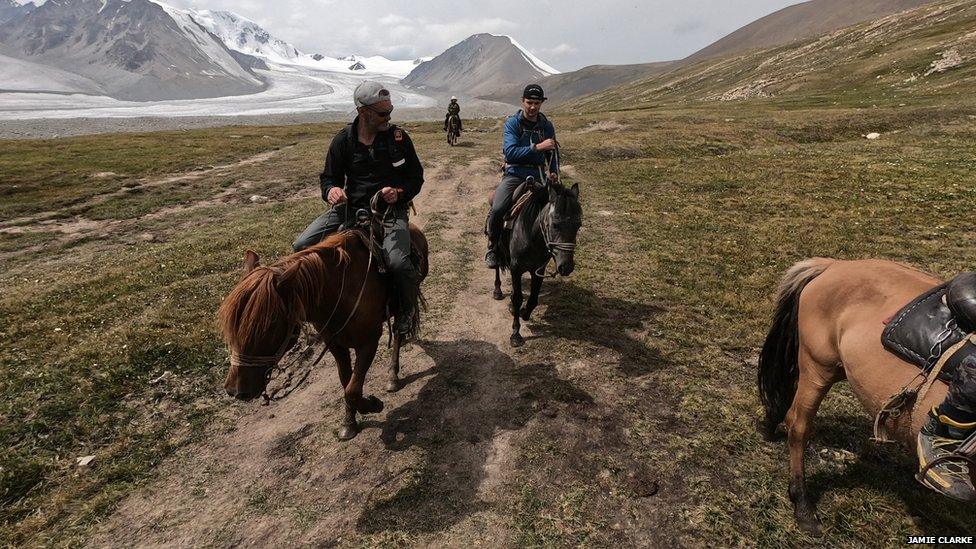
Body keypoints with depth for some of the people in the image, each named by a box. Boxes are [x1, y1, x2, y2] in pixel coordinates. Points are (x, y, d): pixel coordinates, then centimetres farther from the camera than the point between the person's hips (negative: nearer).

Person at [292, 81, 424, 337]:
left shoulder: (399, 137, 2)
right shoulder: (343, 139, 4)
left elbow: (416, 176, 8)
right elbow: (329, 176, 11)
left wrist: (399, 192, -14)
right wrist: (331, 189, -15)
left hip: (390, 210, -3)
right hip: (350, 207, 3)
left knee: (397, 262, -31)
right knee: (302, 246, -11)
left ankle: (407, 311, 1)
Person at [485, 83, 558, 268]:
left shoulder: (546, 125, 9)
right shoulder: (512, 123, -4)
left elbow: (553, 154, 22)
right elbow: (510, 152, -18)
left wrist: (554, 173, 4)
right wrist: (537, 147, -25)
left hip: (538, 175, 4)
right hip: (515, 174, -4)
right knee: (496, 210, -25)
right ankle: (493, 248, -1)